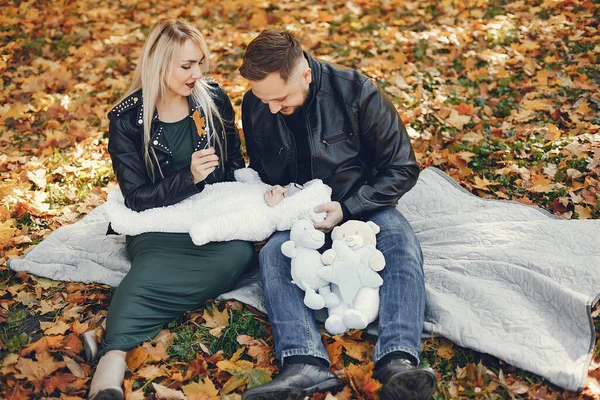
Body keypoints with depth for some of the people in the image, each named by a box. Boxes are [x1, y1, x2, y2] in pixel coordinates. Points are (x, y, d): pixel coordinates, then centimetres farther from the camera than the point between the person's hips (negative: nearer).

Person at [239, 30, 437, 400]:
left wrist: (346, 209, -22)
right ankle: (306, 363, -46)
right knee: (272, 253, -29)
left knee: (402, 243, -32)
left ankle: (398, 360, -47)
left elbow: (403, 169, -13)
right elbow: (260, 171, 12)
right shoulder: (255, 106, -7)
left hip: (362, 204, -2)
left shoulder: (357, 92, -18)